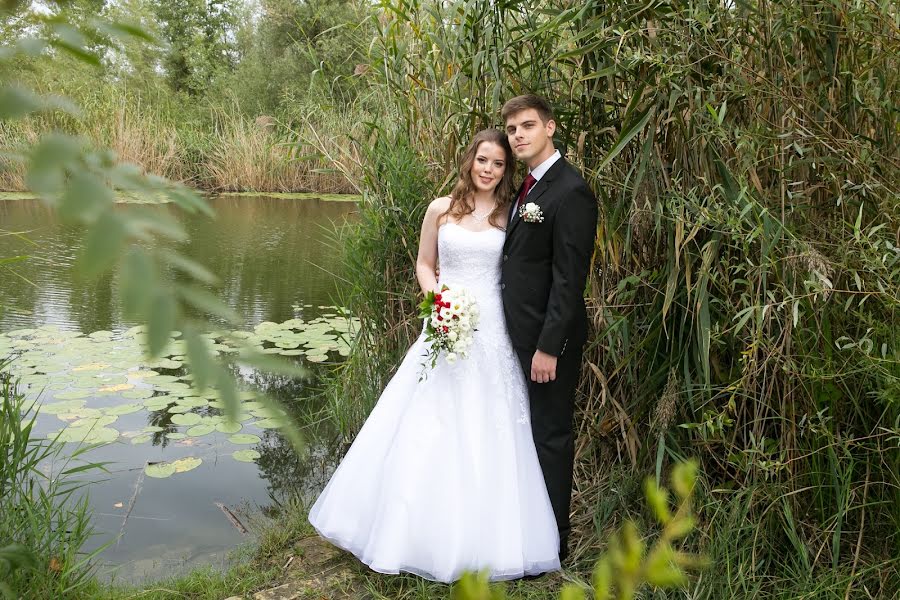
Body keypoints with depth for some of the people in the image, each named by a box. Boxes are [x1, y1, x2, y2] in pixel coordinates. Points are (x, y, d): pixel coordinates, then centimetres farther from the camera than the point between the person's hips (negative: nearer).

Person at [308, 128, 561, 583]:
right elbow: (424, 264, 11)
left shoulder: (512, 215, 4)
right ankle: (424, 529, 21)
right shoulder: (441, 209, 5)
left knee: (488, 434, 3)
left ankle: (483, 541, 20)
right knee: (428, 430, 3)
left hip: (492, 331, 0)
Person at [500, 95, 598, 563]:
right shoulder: (528, 187, 12)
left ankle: (552, 540, 22)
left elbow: (569, 280, -21)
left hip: (548, 337, -9)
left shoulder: (570, 193, -18)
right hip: (519, 332, 9)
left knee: (550, 434, 5)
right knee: (526, 429, 19)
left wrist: (548, 347, -21)